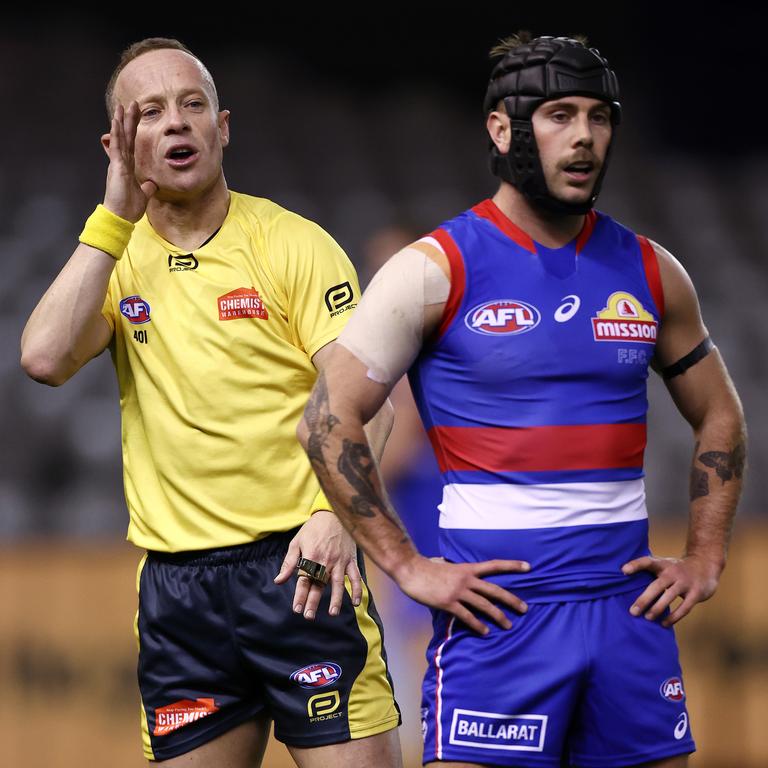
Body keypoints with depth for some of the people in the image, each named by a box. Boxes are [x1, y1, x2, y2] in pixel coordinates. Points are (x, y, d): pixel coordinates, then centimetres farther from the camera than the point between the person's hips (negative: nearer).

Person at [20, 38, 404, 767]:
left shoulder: (293, 244, -1)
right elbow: (44, 358, -9)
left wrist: (335, 514, -26)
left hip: (299, 566, -3)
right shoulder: (115, 257, 10)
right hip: (175, 583, 3)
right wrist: (114, 217, -8)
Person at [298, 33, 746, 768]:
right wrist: (406, 566, -8)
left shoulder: (649, 272, 10)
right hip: (497, 603, -4)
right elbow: (327, 422, -5)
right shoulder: (436, 270, -4)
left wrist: (704, 557, 11)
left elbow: (718, 417, 22)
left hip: (629, 598, 4)